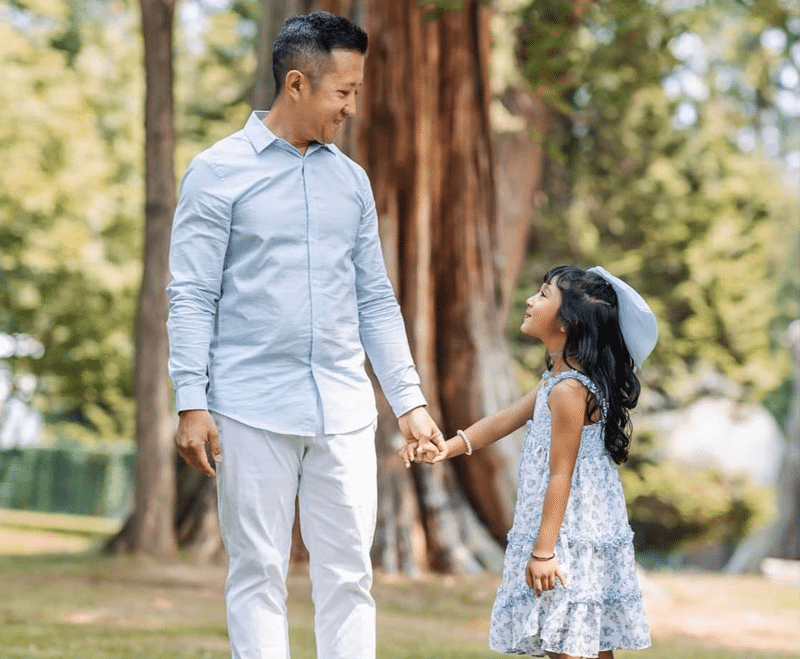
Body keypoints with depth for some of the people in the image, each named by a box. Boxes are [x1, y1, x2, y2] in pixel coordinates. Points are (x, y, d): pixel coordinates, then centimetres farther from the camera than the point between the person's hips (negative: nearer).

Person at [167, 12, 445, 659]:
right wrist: (191, 403, -11)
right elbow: (192, 297, -3)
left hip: (344, 410, 4)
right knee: (258, 574, 1)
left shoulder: (351, 179, 13)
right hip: (253, 406, -4)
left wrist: (410, 401, 10)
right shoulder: (218, 172, -1)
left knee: (348, 574, 2)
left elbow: (375, 300, 15)